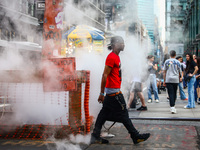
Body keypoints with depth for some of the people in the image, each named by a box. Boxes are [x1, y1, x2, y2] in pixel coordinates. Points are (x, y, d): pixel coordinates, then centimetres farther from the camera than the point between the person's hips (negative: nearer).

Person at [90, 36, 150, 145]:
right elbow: (105, 76, -18)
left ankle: (95, 137, 13)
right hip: (114, 91, -10)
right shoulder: (111, 57, -15)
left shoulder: (116, 57, 16)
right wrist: (102, 93, -19)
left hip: (112, 91, 10)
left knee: (104, 114, 10)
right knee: (123, 113, -2)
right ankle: (136, 137, 6)